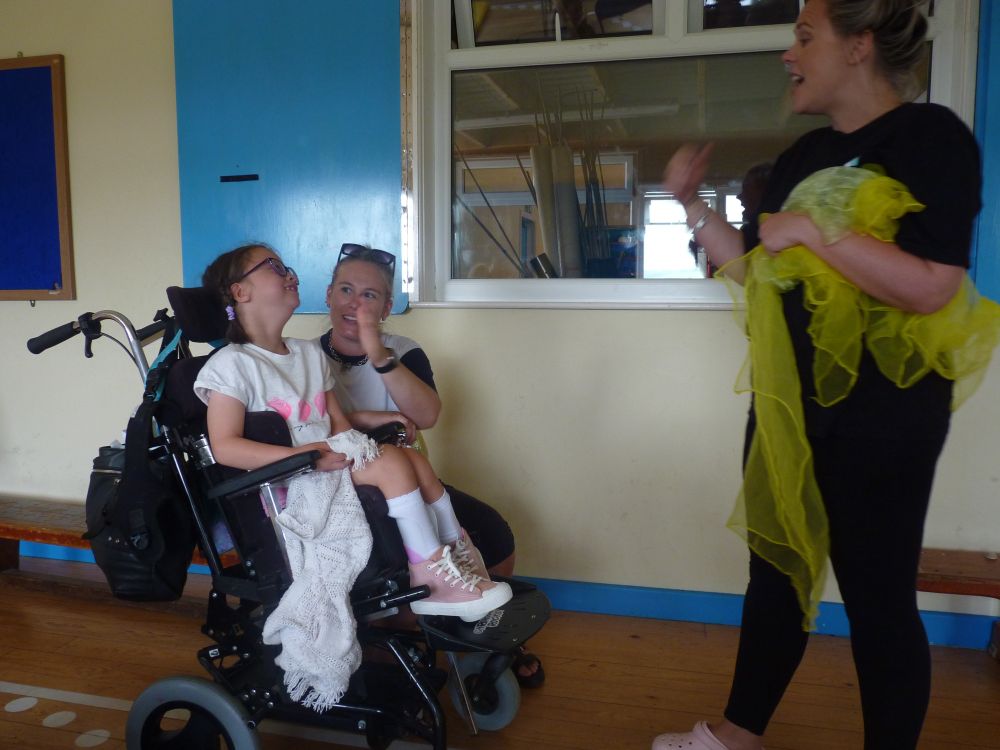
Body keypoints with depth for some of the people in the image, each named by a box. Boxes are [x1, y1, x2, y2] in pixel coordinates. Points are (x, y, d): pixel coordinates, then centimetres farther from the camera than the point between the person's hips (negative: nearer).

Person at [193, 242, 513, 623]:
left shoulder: (310, 353, 17)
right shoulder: (232, 364, -7)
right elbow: (225, 447, -16)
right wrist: (300, 455, -25)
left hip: (330, 467, 7)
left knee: (417, 462, -10)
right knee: (391, 461, -23)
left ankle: (459, 555, 2)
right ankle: (431, 571, -14)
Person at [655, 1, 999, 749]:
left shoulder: (932, 136, -10)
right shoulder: (805, 154, 12)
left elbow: (931, 288, -23)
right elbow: (760, 272, 11)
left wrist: (812, 228, -20)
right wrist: (693, 205, 6)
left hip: (882, 409, -7)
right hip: (791, 399, 8)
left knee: (878, 594, 5)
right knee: (776, 567, 16)